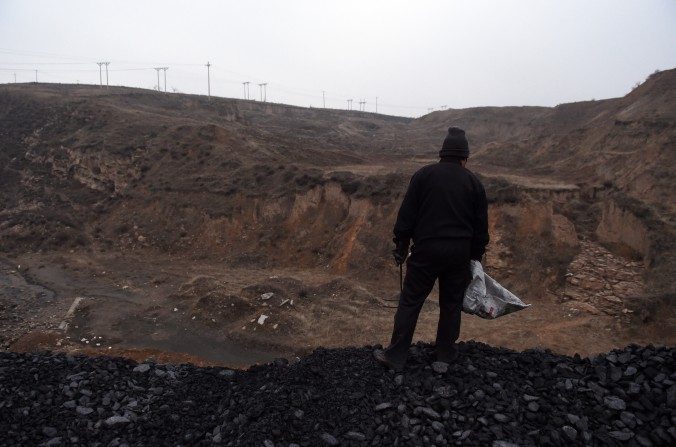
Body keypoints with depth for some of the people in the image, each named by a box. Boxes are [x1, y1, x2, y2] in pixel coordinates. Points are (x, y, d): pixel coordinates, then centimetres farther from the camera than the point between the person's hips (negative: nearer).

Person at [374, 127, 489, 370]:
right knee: (451, 304, 15)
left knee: (410, 302, 4)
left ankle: (396, 355, 8)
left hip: (426, 250, -2)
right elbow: (481, 225, 9)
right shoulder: (474, 183, 5)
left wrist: (401, 245, 5)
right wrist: (476, 256, 19)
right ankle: (446, 353, 26)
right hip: (459, 254, 2)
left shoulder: (424, 175, -2)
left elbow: (406, 214, -3)